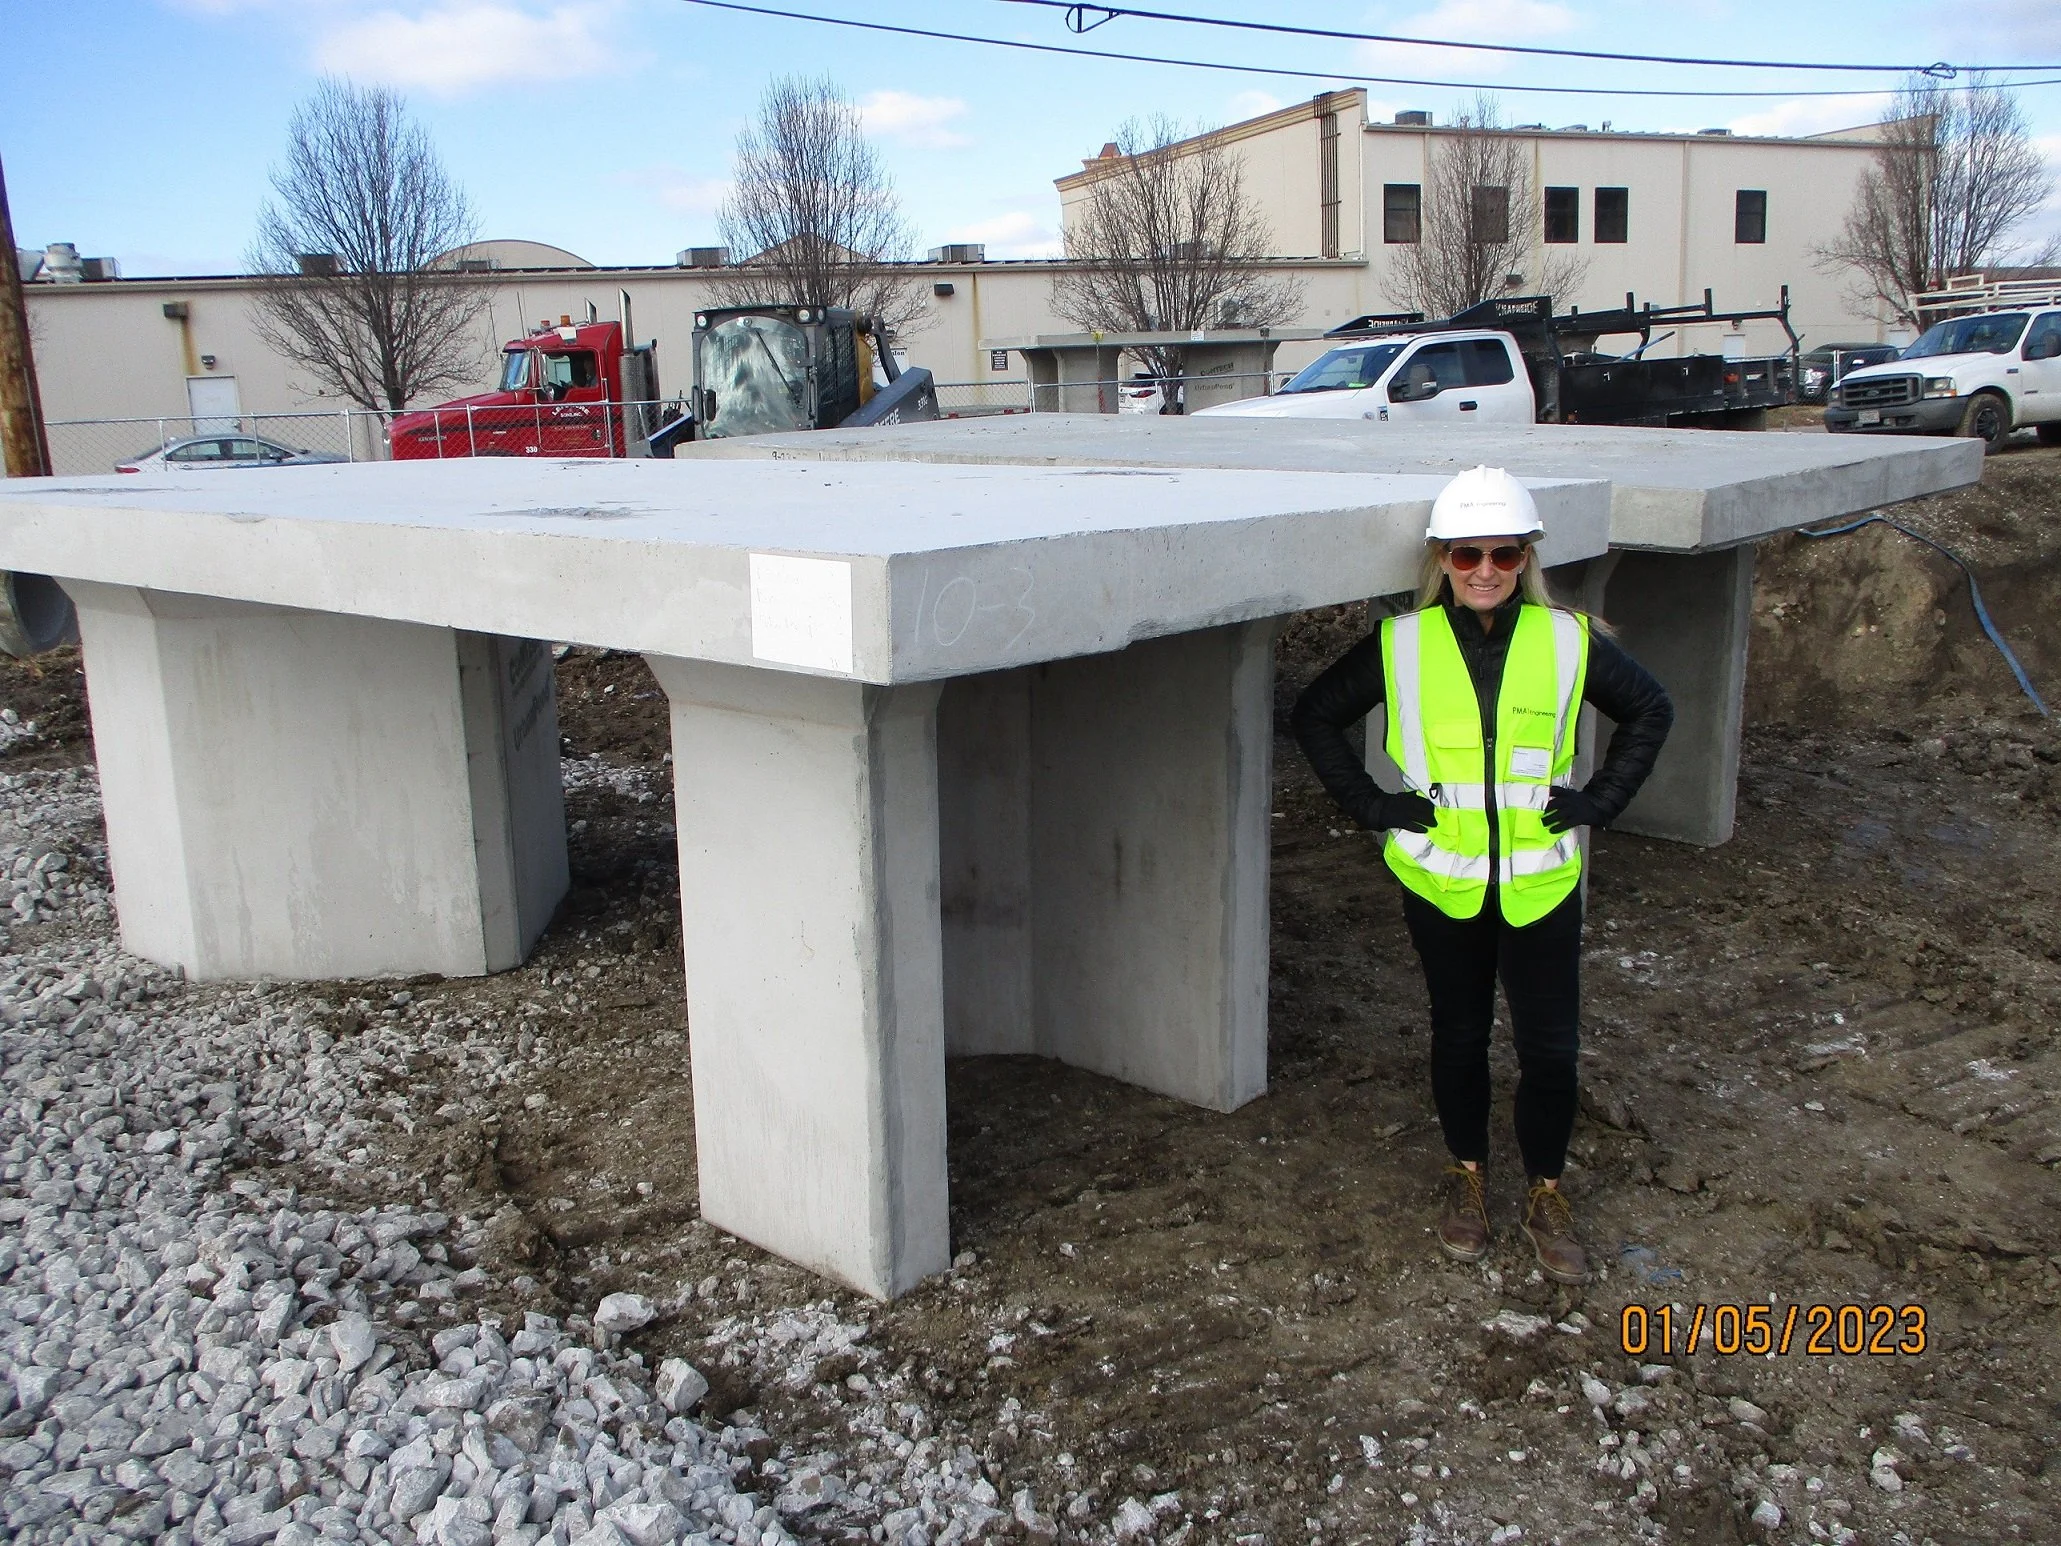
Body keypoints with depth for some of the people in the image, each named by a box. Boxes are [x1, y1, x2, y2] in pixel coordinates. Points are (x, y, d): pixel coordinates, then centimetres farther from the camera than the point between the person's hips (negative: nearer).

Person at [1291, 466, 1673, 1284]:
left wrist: (1600, 800, 2)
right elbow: (1316, 715, 5)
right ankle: (1466, 1177, 36)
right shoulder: (1401, 645, -5)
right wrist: (1371, 803, -1)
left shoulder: (1569, 641, -4)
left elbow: (1651, 710, 11)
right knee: (1458, 1035, 15)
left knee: (1550, 1046, 4)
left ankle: (1545, 1193, 26)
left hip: (1539, 882, 0)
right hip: (1441, 881, 0)